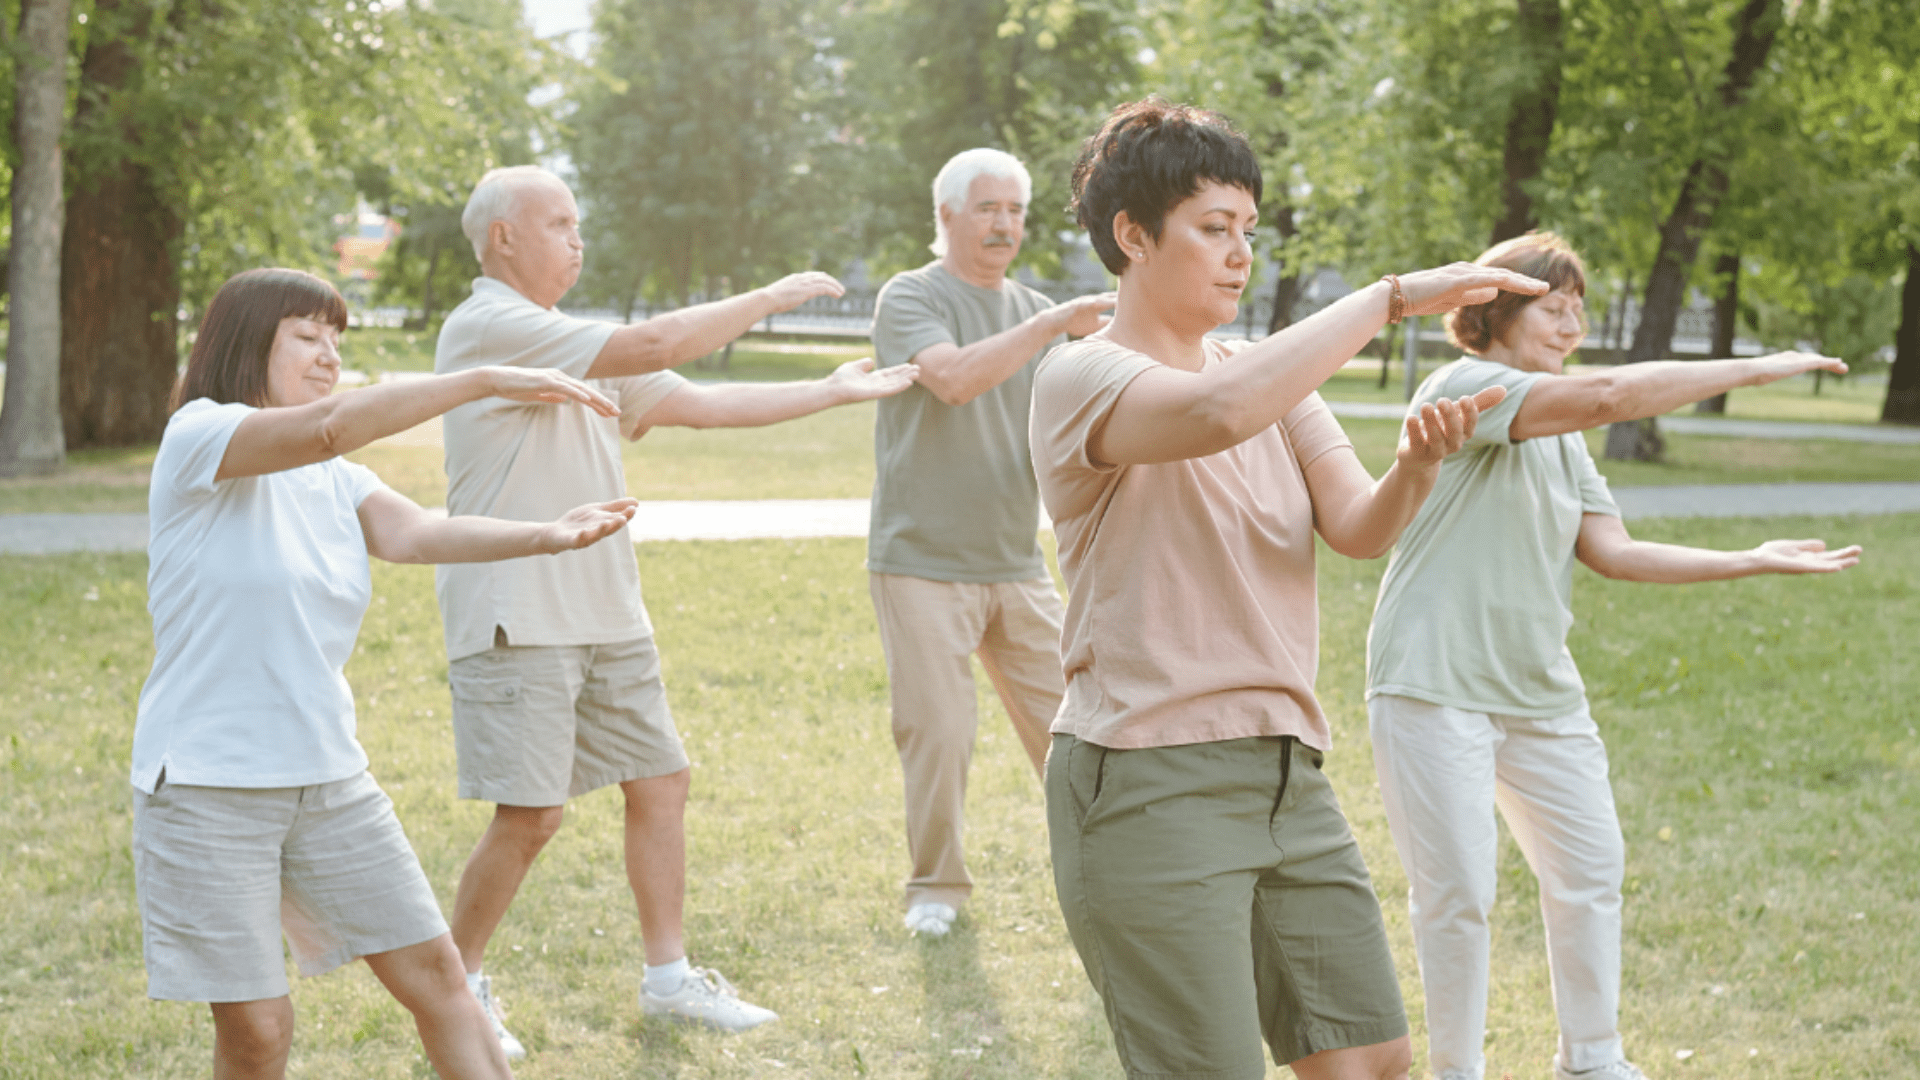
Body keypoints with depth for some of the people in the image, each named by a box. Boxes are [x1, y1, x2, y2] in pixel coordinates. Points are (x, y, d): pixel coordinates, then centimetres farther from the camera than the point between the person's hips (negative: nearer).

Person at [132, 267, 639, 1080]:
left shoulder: (334, 479, 11)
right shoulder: (197, 435, -9)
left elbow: (413, 533, -10)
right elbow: (326, 427, -28)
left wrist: (544, 536, -28)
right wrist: (486, 381, -30)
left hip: (328, 777, 7)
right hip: (207, 789, -7)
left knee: (433, 972, 5)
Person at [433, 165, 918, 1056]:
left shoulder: (582, 348, 18)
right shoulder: (490, 327, -13)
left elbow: (701, 404, 16)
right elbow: (656, 346, -19)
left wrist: (834, 392, 13)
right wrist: (772, 298, -9)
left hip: (606, 616, 9)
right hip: (517, 622, -9)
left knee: (659, 783, 11)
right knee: (530, 816, -10)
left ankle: (669, 976, 23)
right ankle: (456, 985, 9)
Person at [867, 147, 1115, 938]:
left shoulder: (1036, 313, 13)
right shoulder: (909, 300, -5)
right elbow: (952, 377, -25)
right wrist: (1051, 325, -27)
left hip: (1016, 564, 5)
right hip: (922, 564, -5)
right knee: (937, 733, -3)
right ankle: (936, 887, 13)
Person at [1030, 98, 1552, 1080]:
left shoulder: (1272, 375, 14)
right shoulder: (1080, 379, -9)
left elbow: (1356, 528, 0)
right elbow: (1219, 412, -31)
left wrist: (1413, 467, -22)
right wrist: (1391, 297, -25)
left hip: (1287, 776, 7)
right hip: (1149, 785, -7)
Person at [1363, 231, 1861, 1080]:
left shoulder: (1562, 436, 16)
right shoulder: (1464, 388, -13)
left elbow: (1613, 551, 9)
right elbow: (1607, 395, -26)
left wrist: (1753, 563, 3)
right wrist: (1753, 370, -22)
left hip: (1541, 691, 9)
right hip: (1438, 685, -9)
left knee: (1591, 871, 13)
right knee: (1457, 892, -3)